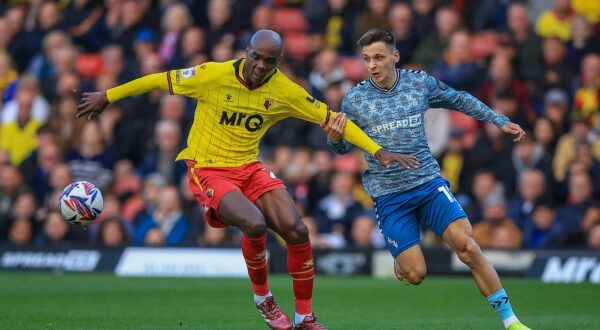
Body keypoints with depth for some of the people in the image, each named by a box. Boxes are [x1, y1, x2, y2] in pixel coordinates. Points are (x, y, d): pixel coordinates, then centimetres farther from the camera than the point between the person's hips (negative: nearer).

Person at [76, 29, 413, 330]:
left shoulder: (284, 91, -8)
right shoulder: (214, 75, -16)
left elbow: (331, 118, -2)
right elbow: (160, 80, -6)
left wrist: (378, 151, -7)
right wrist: (107, 97, 1)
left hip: (249, 167, 4)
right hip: (208, 169, -4)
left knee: (297, 230, -14)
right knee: (255, 223, -29)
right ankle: (263, 298, -1)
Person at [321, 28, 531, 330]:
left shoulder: (421, 84, 0)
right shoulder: (354, 100, -4)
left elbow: (460, 100, 17)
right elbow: (343, 148, 7)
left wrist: (500, 121, 16)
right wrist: (334, 138, -17)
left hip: (429, 183, 1)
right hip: (388, 196, -1)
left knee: (468, 248, -17)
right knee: (415, 275, -9)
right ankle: (401, 259, 30)